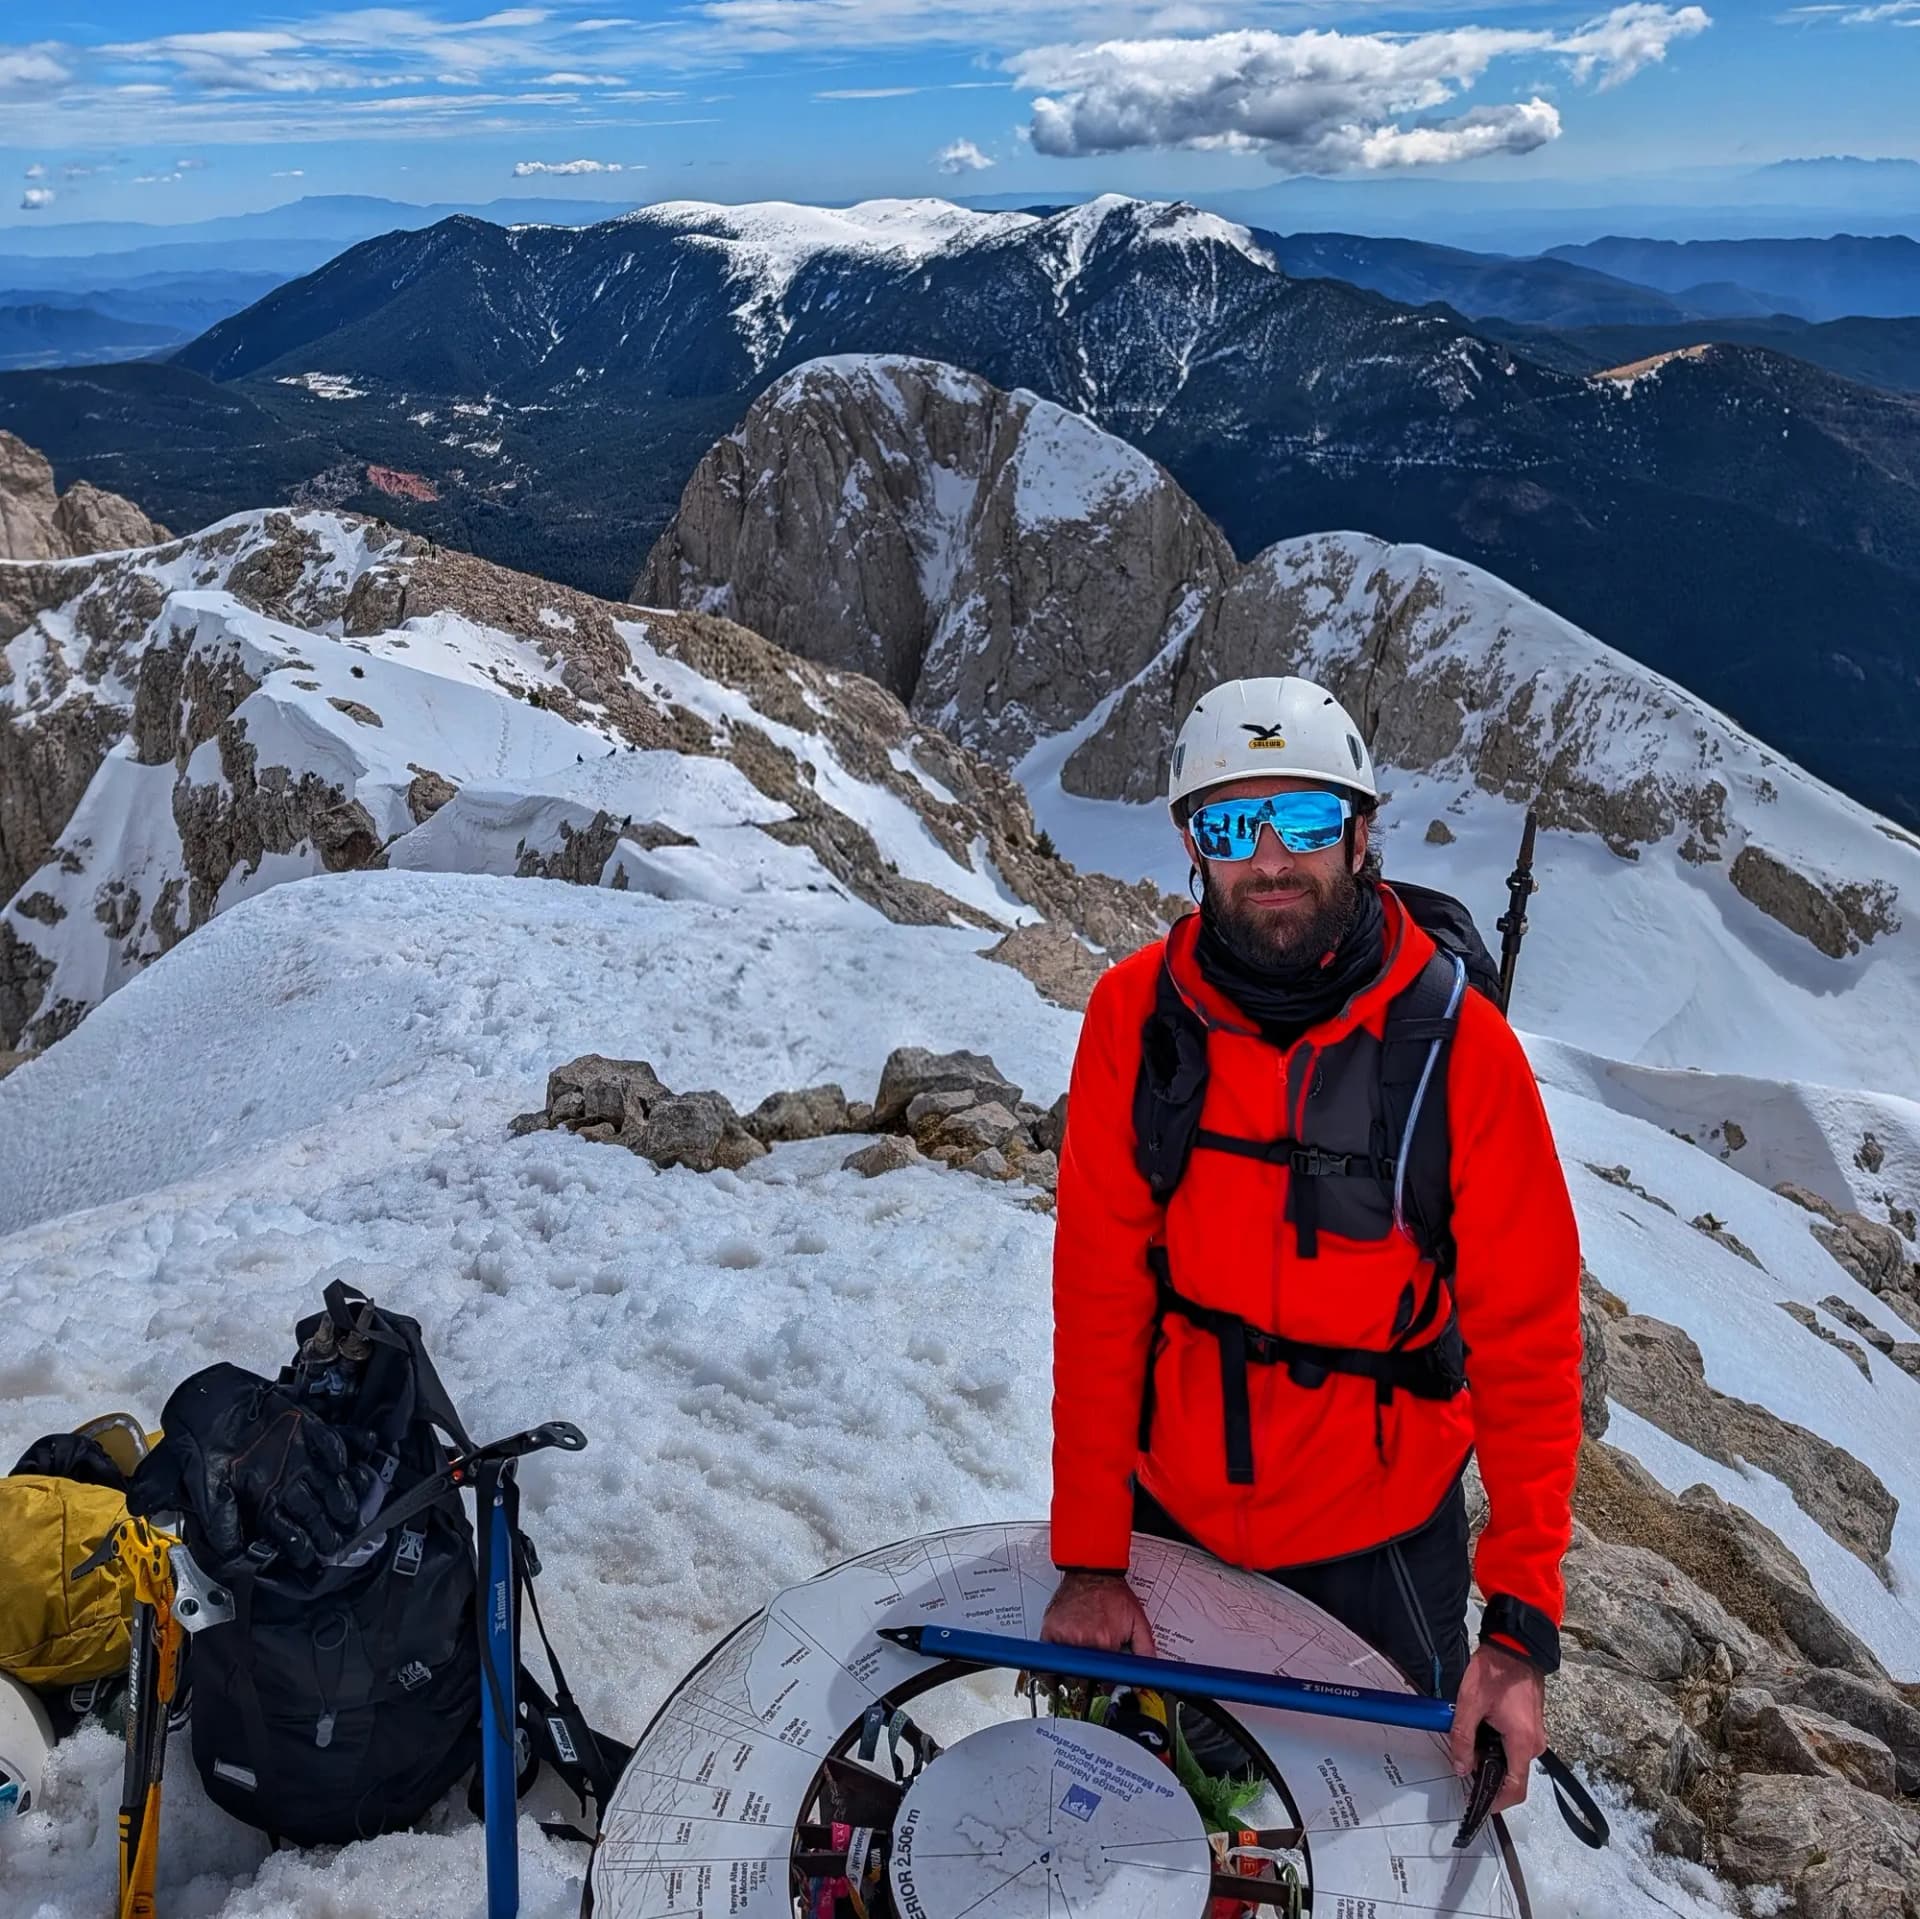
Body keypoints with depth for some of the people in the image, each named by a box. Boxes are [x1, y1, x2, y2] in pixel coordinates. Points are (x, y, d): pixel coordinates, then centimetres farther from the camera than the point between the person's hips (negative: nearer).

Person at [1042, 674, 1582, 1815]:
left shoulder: (1460, 1045, -20)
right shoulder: (1136, 1013, -15)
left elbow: (1529, 1338, -16)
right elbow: (1099, 1289, -12)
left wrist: (1524, 1623, -20)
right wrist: (1091, 1557, -11)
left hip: (1379, 1535, -1)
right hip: (1170, 1508, 2)